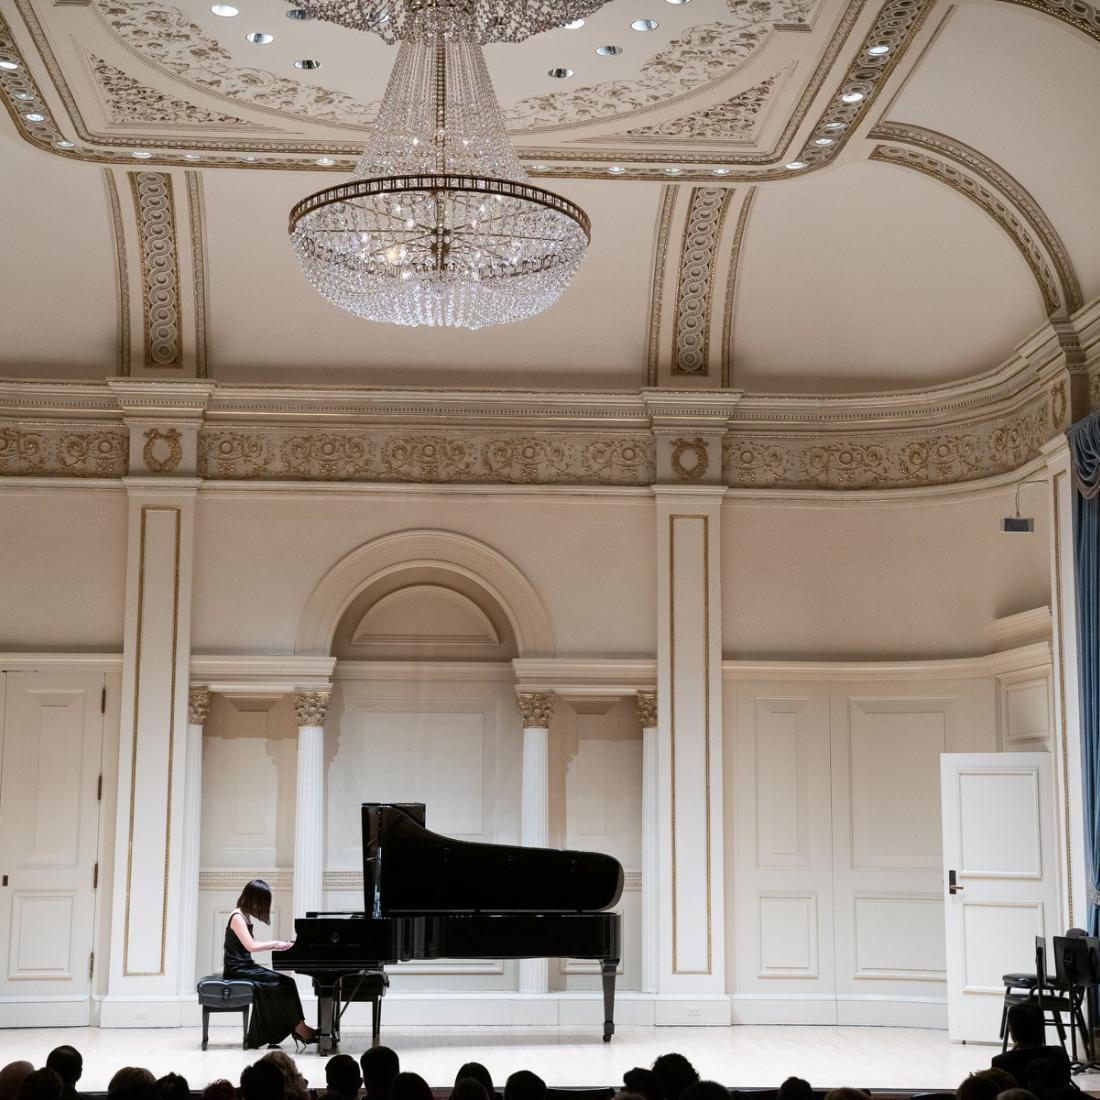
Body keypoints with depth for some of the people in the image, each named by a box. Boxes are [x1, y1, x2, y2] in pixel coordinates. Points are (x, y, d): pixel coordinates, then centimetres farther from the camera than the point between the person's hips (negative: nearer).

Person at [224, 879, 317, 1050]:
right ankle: (299, 1028, -6)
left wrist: (274, 946, 9)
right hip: (237, 970, -9)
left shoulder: (244, 916, 14)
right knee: (284, 983, -16)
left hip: (244, 967, 9)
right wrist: (275, 943, -12)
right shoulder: (237, 917, -15)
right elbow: (250, 946, -22)